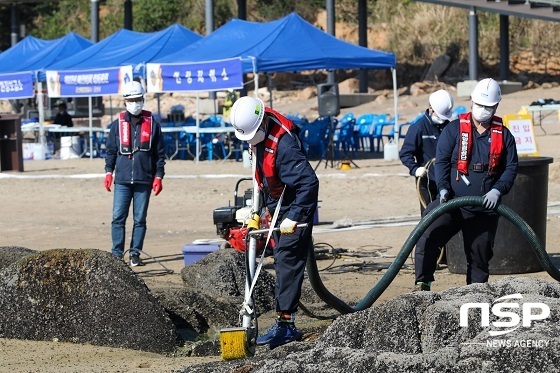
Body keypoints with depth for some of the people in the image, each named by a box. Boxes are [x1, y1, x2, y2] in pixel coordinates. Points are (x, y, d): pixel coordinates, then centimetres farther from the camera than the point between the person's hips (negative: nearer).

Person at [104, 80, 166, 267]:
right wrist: (109, 171, 2)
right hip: (122, 180, 0)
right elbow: (111, 150, 13)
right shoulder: (118, 124, 8)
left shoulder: (152, 124, 6)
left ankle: (135, 254, 8)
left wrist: (158, 176, 2)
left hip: (144, 181, 0)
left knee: (140, 219, 3)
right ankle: (117, 254, 1)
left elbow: (159, 153, 8)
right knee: (118, 218, -4)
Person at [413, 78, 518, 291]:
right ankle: (422, 285, -16)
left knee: (480, 255, 9)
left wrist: (497, 190, -13)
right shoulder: (454, 129, 3)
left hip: (485, 209, 2)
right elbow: (442, 160, 0)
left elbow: (511, 168, 5)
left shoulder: (503, 135, 7)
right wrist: (443, 189, -15)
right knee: (427, 238, -20)